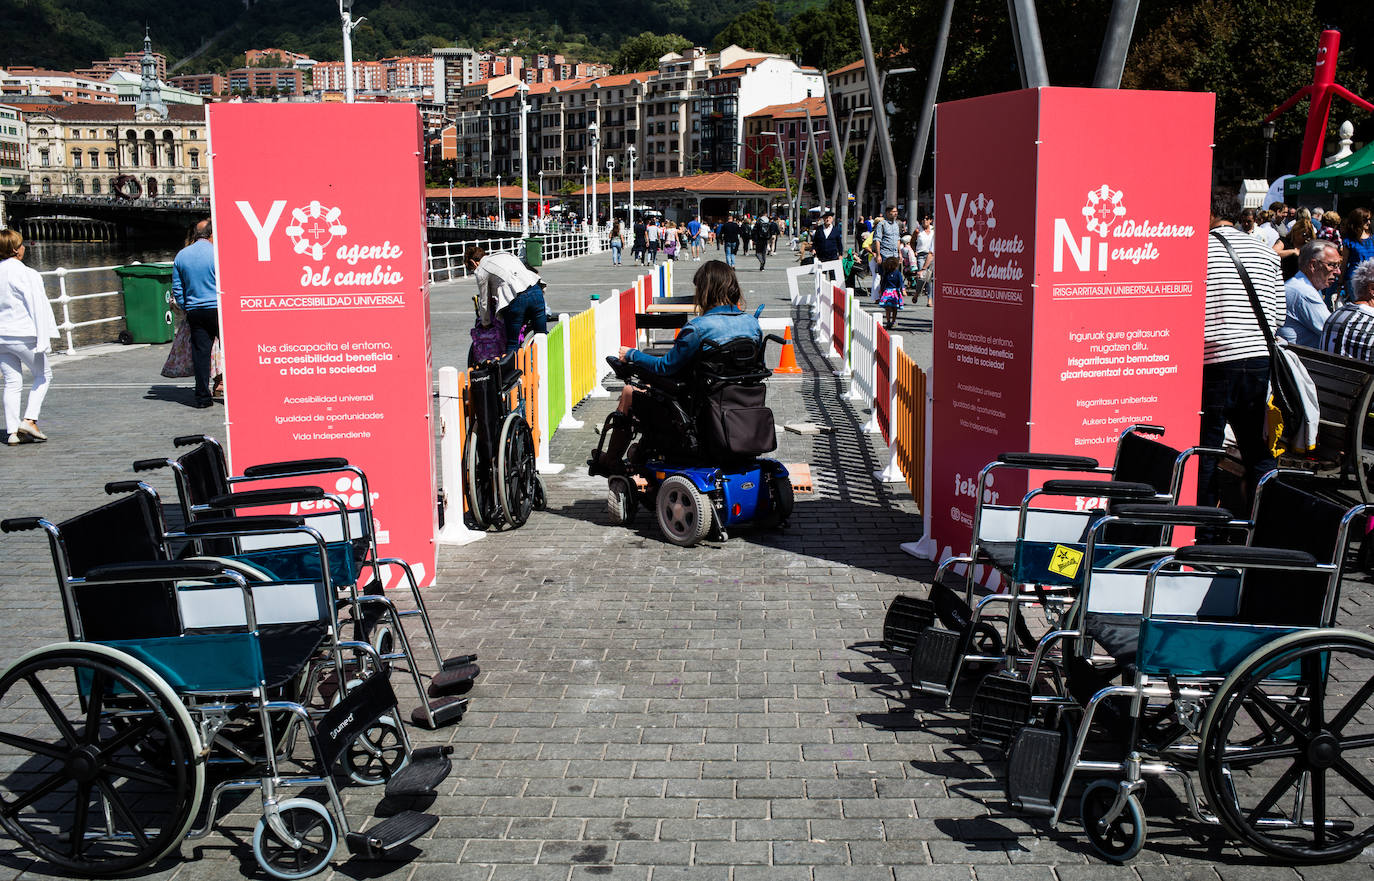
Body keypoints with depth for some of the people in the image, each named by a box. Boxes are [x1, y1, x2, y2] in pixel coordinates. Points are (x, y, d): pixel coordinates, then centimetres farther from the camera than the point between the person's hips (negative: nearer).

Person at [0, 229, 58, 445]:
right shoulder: (26, 275, -13)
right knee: (43, 374, 12)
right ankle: (29, 420, -1)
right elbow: (38, 308, -15)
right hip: (23, 335, -6)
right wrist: (44, 340, -13)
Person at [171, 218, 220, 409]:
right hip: (218, 309, -4)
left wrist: (186, 309, 19)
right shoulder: (217, 254, -8)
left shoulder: (181, 255, 8)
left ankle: (203, 397, 6)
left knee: (200, 353, 6)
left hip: (194, 312, 4)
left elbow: (177, 289, 11)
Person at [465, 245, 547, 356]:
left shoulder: (480, 271, 12)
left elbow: (484, 302, 16)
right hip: (536, 290, 5)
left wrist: (485, 323, 31)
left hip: (516, 299, -5)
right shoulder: (506, 254, 28)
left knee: (512, 344, 4)